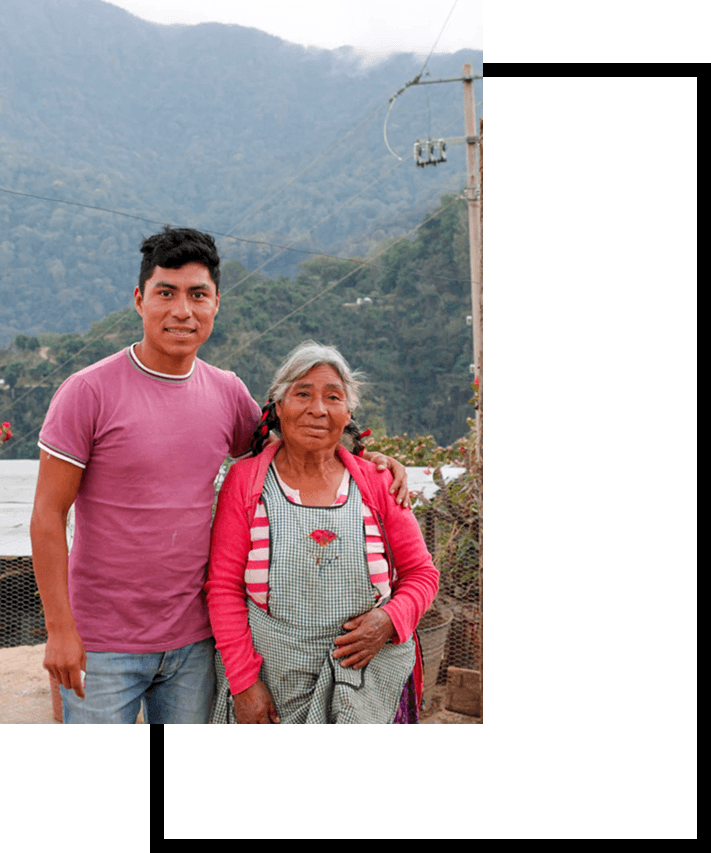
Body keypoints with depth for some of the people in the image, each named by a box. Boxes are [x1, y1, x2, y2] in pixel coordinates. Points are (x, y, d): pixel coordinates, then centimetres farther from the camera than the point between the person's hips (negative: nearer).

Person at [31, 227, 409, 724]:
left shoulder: (227, 393, 3)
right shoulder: (88, 393, -11)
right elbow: (48, 515, -9)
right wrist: (59, 628, -12)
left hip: (194, 642, 4)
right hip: (102, 645, -4)